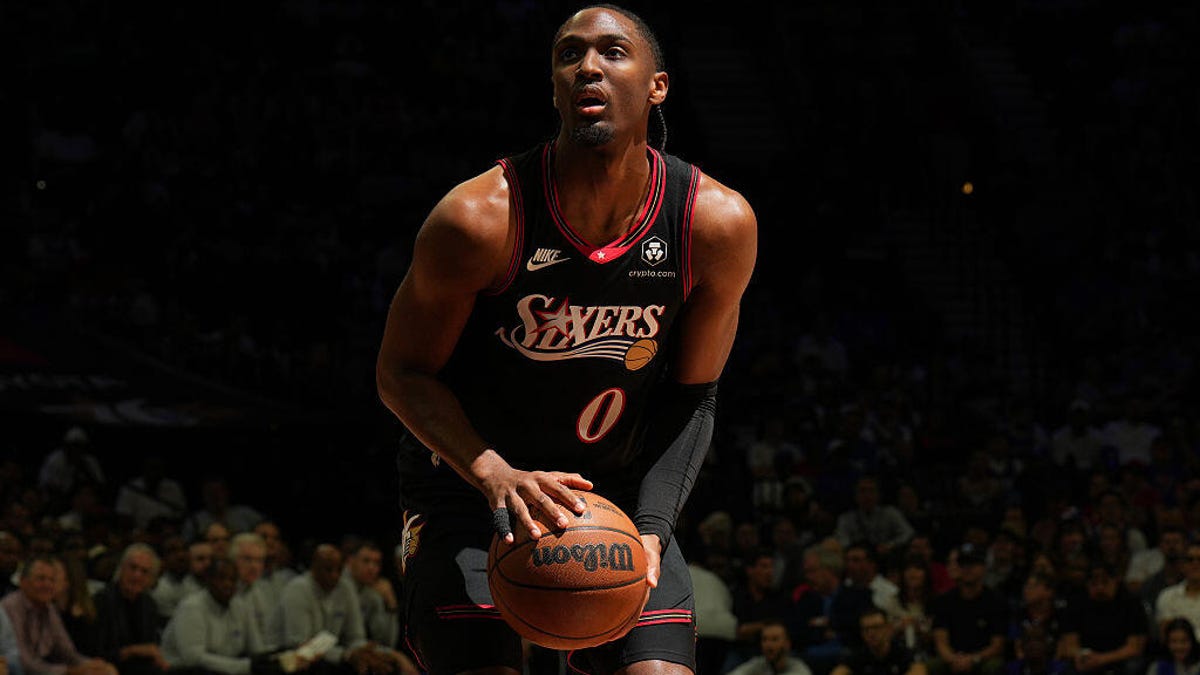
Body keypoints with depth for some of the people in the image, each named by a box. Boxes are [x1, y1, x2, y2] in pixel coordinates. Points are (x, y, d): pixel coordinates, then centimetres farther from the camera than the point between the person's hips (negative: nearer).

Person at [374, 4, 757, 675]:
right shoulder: (481, 216, -23)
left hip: (616, 491, 3)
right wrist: (493, 474, -28)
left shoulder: (718, 224, -14)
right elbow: (402, 372, -12)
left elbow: (691, 397, -2)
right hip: (472, 486, -3)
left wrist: (650, 531, -15)